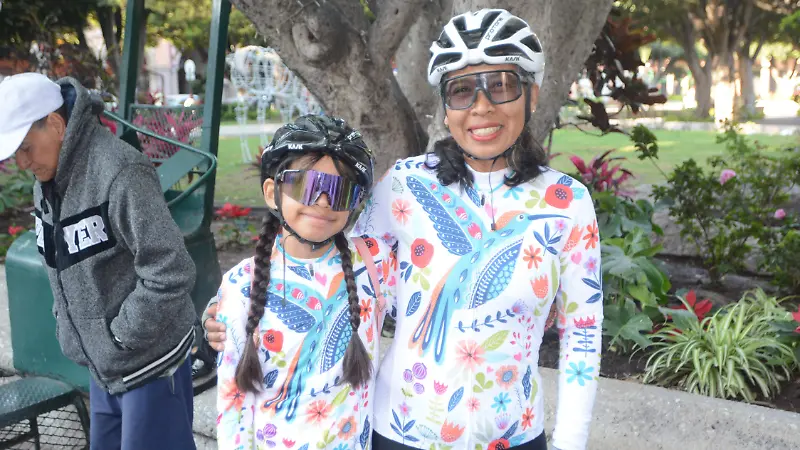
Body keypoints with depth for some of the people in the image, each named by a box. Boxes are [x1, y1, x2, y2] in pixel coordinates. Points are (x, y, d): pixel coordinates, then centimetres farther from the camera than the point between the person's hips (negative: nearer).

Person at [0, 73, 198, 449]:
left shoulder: (119, 173, -23)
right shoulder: (46, 184, 5)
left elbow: (172, 273, -27)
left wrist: (122, 336, -18)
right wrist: (67, 330, 7)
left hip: (149, 363, -8)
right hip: (101, 365, 8)